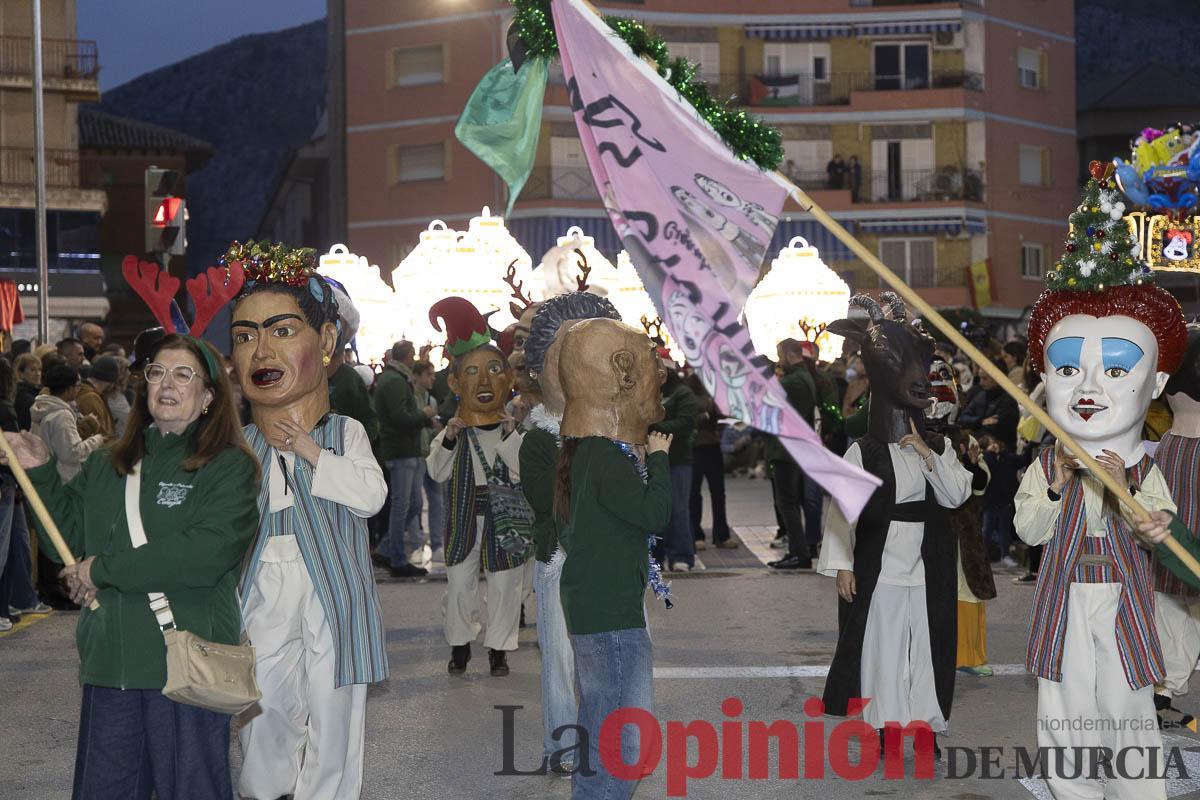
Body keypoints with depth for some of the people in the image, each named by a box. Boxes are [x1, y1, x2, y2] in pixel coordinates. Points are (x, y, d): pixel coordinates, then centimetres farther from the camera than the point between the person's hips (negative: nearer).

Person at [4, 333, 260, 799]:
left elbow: (207, 553, -18)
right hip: (111, 661, 5)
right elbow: (70, 542, 13)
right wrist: (42, 473, 1)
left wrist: (104, 570, -14)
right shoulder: (105, 467, 13)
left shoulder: (230, 468, -5)